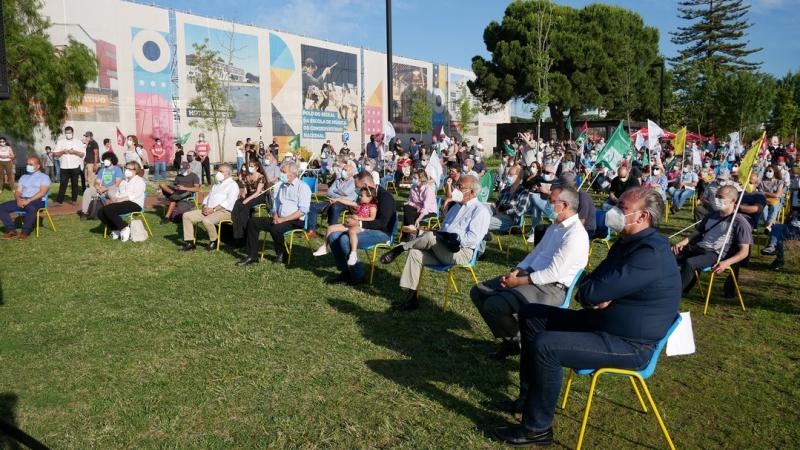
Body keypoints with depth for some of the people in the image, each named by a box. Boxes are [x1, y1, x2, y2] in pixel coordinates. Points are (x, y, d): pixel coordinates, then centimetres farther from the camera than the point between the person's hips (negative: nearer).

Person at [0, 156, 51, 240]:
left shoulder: (44, 177, 6)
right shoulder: (23, 177, 25)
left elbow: (42, 192, -9)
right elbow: (17, 191, 16)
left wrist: (29, 200, -21)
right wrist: (18, 199, -8)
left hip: (37, 201, -6)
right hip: (22, 200, 6)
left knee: (31, 208, -42)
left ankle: (24, 232, -28)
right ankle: (11, 230, -13)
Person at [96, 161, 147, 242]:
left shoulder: (139, 181, 4)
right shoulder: (124, 182, 30)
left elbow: (135, 196, -11)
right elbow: (117, 194, 21)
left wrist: (120, 200, -20)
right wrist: (112, 200, -2)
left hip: (134, 204, -8)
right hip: (122, 203, 8)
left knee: (108, 209, -27)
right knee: (100, 212, -12)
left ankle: (125, 228, -16)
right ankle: (115, 229, 1)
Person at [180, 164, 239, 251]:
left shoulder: (233, 185, 0)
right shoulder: (216, 185, 28)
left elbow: (229, 201, -14)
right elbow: (207, 197, 24)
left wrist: (213, 209, -19)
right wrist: (205, 206, 1)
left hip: (223, 211, -9)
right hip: (208, 210, 9)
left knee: (206, 220, -36)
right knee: (186, 216, -4)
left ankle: (214, 241, -11)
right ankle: (189, 242, -2)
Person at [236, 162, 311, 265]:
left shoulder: (302, 187, -4)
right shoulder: (280, 186, 18)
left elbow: (303, 210, -14)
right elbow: (275, 205, 21)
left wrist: (283, 219, -18)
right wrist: (275, 216, -2)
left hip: (296, 220, -7)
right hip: (279, 219, 7)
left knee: (275, 229, -34)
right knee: (253, 222, -6)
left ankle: (281, 255, -7)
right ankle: (252, 256, -5)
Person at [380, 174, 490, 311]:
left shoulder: (480, 210, -5)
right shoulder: (457, 206, 24)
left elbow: (473, 238, -17)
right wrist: (439, 235, 1)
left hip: (461, 252, -8)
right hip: (443, 249, 8)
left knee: (430, 236, -28)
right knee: (415, 253, -14)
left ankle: (399, 248, -7)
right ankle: (409, 296, -15)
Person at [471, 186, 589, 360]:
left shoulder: (575, 234, -16)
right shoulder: (555, 226, 16)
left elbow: (554, 273, -22)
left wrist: (519, 281, -16)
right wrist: (516, 272, 2)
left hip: (551, 288, -10)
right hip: (530, 276, 10)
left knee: (493, 305, -26)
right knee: (478, 292, 3)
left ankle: (519, 340, 3)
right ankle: (509, 339, 11)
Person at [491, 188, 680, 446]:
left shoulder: (651, 254, -25)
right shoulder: (628, 242, 9)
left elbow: (591, 292, -30)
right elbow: (586, 287, 12)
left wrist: (589, 292, -6)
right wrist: (594, 295, -12)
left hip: (630, 345, -10)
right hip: (602, 322, 11)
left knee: (545, 346, -28)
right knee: (530, 315, 9)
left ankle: (537, 428, -9)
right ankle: (529, 396, 17)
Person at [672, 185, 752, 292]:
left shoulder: (740, 222, 1)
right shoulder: (712, 216, 23)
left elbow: (744, 251, -5)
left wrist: (726, 263, -23)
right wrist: (682, 243, 9)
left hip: (716, 254, -7)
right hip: (697, 248, 7)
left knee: (689, 263, -37)